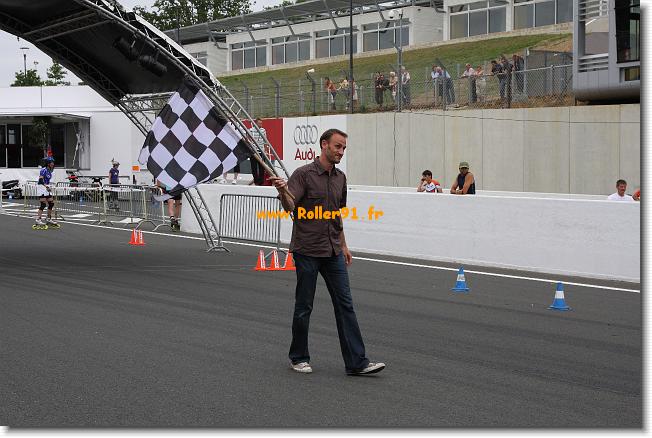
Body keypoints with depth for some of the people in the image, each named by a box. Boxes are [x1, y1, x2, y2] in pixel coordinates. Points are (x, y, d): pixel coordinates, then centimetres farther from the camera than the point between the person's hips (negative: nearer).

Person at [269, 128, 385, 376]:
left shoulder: (340, 178, 11)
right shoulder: (303, 174, -9)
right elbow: (290, 206, -22)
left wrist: (343, 245, 20)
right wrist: (282, 191, -43)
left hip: (333, 252, 6)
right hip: (307, 251, -6)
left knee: (345, 305, 0)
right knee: (304, 306, 4)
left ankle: (356, 362, 0)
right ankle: (299, 357, 20)